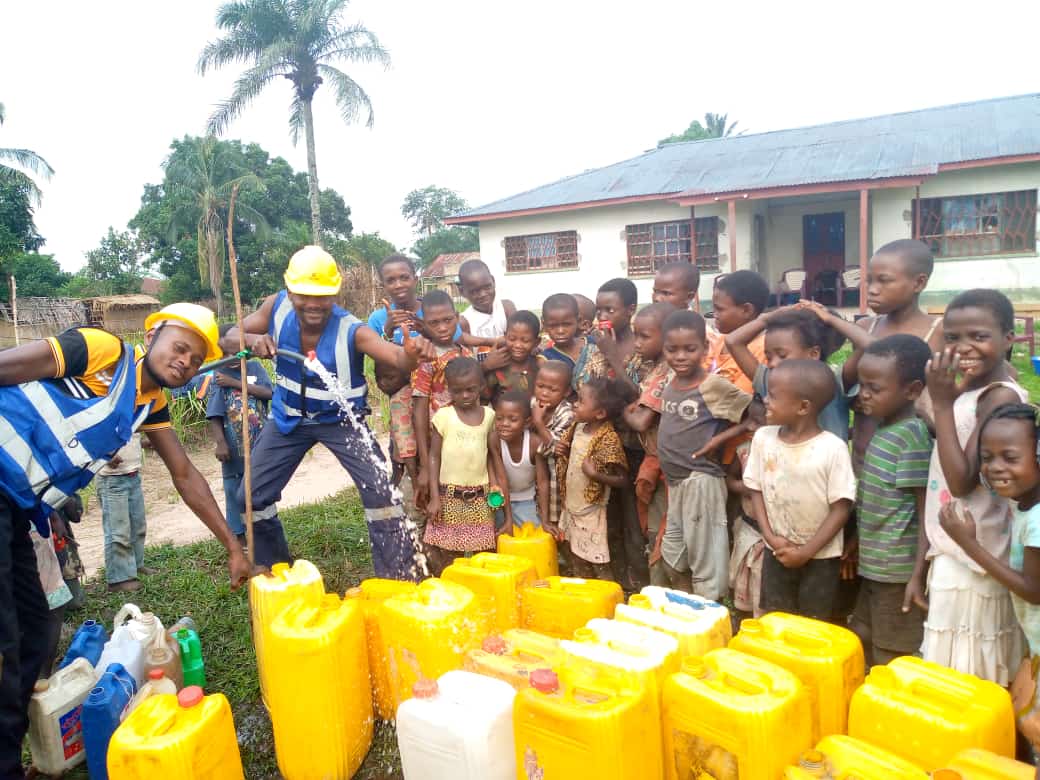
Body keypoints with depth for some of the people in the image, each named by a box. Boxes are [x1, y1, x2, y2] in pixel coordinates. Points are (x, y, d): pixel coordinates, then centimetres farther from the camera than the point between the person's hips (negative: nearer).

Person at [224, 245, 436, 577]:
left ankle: (399, 579, -1)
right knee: (251, 496, 8)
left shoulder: (352, 331, -31)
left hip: (342, 419, -3)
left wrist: (412, 354, -71)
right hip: (289, 417, 4)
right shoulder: (277, 306, -19)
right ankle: (274, 570, 34)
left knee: (381, 490, -17)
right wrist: (252, 340, -35)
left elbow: (396, 356, -47)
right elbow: (229, 339, -12)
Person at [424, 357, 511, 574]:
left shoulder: (489, 416, 3)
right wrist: (434, 497, -7)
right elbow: (434, 457, -2)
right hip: (450, 497, -2)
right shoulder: (444, 415, -4)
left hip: (480, 498, 2)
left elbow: (493, 457, 8)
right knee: (448, 554, 3)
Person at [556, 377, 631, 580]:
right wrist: (560, 451, -6)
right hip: (570, 509, 8)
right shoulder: (577, 427, -1)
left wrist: (595, 474, -32)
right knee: (578, 565, 22)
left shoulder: (608, 440, -22)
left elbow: (622, 480, -19)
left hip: (590, 514, -8)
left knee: (598, 567, 3)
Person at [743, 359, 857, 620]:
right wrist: (770, 537, -9)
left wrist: (806, 552, -15)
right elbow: (756, 490, 2)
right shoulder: (762, 438, -6)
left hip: (820, 557, -4)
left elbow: (841, 508, -14)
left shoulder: (833, 448, -20)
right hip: (777, 552, 4)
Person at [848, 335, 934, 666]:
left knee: (891, 659, 8)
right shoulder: (882, 428, 5)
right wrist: (855, 545, 18)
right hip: (872, 564, 8)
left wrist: (918, 575, -19)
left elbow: (927, 511, -18)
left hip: (898, 569, -8)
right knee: (860, 646, 21)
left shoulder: (912, 437, -19)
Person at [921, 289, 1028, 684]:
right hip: (953, 554, 8)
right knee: (953, 672, 19)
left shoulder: (1001, 397, -19)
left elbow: (963, 481, -24)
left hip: (971, 560, -8)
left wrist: (942, 403, -24)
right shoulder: (967, 392, 7)